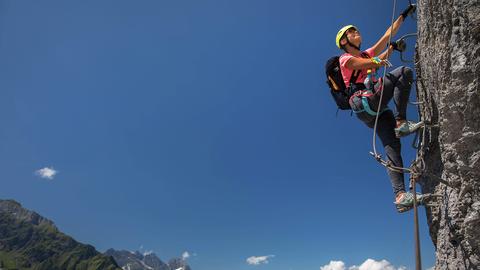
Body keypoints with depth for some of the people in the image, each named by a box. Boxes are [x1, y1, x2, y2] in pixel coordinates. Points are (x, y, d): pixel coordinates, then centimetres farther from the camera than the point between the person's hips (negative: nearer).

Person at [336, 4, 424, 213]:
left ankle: (400, 196, -16)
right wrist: (392, 47, 8)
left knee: (392, 146, -9)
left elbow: (388, 35, 33)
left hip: (377, 111, 7)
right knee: (404, 72, -15)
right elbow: (375, 63, -3)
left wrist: (404, 15, 31)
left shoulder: (367, 54, 33)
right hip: (366, 103, -7)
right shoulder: (345, 59, 10)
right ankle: (401, 122, -18)